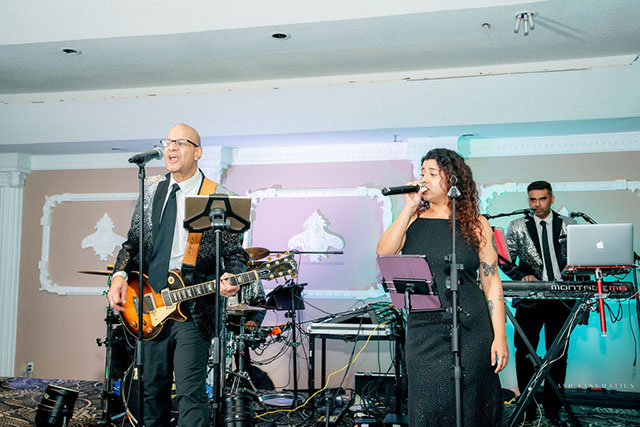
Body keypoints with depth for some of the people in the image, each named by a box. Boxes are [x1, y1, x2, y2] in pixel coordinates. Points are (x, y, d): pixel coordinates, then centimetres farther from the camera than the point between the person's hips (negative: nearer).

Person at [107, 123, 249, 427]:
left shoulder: (218, 198, -3)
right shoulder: (150, 190, 11)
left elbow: (235, 253, -1)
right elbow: (133, 242, 15)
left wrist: (231, 279, -21)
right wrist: (120, 275, -2)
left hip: (193, 308, -5)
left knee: (190, 392, -8)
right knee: (152, 387, 15)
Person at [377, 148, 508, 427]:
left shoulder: (475, 224, 2)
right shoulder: (413, 220, 7)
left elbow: (491, 282, 1)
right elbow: (383, 254, -8)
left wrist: (500, 337, -5)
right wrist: (409, 208, -8)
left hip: (470, 332, -1)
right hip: (423, 333, 2)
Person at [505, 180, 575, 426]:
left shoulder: (567, 224, 10)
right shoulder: (517, 226, 7)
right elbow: (507, 261, 5)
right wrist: (523, 276, -12)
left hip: (561, 298, 1)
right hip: (529, 299, -1)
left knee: (558, 355, 6)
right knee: (524, 353, -1)